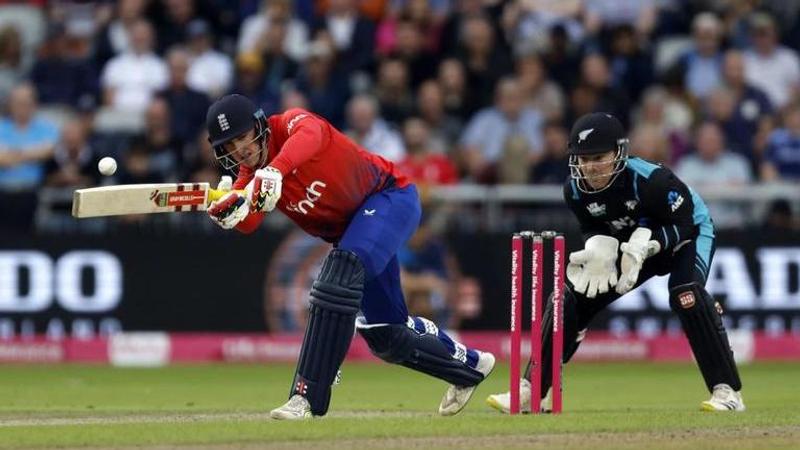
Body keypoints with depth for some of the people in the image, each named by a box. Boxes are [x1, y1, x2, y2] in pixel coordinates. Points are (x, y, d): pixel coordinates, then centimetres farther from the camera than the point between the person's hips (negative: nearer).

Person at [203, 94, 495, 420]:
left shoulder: (289, 124, -21)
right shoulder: (250, 177, -3)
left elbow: (310, 133, -47)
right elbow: (247, 223, -23)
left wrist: (274, 169, -65)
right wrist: (228, 211, -46)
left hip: (390, 196, -9)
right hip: (349, 227, 9)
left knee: (339, 273, -32)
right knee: (384, 332, 12)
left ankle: (307, 395, -35)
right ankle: (469, 365, 39)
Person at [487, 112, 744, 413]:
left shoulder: (652, 180, -35)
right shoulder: (575, 190, -19)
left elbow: (684, 225, -26)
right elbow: (593, 229, -3)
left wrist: (645, 244, -42)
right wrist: (600, 248, -26)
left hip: (687, 236, -6)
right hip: (629, 243, 6)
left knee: (685, 292, -34)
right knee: (572, 295, -6)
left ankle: (727, 391, -29)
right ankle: (533, 391, 3)